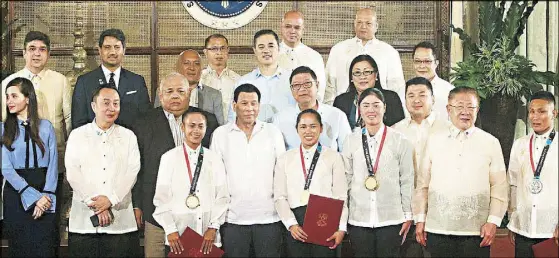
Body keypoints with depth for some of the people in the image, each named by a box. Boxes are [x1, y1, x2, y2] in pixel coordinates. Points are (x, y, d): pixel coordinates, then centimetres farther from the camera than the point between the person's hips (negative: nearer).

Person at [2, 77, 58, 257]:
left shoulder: (46, 127, 4)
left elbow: (53, 165, 0)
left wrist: (46, 196, -13)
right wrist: (33, 196, -14)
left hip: (45, 196, 0)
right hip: (16, 194, 0)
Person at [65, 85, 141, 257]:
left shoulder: (128, 137, 11)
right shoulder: (77, 135, 9)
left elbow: (132, 172, 0)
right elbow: (73, 173, -1)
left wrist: (111, 199, -12)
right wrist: (95, 203, -10)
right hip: (84, 220, 0)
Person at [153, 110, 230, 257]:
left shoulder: (214, 159, 5)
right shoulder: (169, 158, 0)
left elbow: (222, 197, 4)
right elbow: (161, 197, -1)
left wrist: (213, 227, -4)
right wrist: (170, 230, -6)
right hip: (178, 236, -1)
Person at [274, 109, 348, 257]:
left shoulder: (333, 157, 5)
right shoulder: (285, 159, 11)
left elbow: (341, 196, 2)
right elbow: (280, 197, 6)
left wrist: (341, 228, -7)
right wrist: (291, 224, -6)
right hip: (296, 227, 2)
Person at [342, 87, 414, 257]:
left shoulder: (400, 141, 0)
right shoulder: (351, 141, 4)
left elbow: (407, 181, 2)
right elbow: (346, 179, 8)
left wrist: (408, 216, 2)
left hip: (391, 219, -1)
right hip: (358, 219, 2)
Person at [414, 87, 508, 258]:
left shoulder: (491, 143, 4)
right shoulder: (434, 141, 7)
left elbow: (499, 187, 3)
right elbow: (422, 185, 8)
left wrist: (493, 221, -4)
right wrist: (420, 220, 6)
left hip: (476, 231, -1)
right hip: (437, 229, 1)